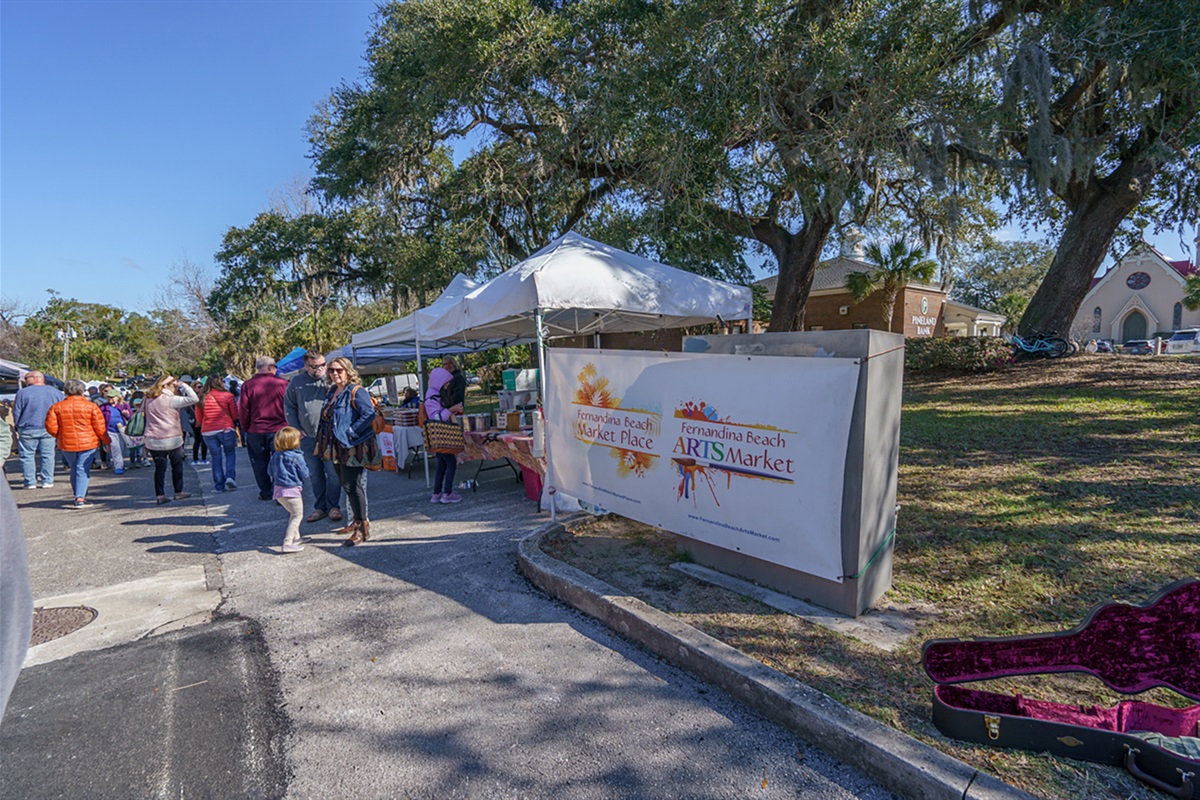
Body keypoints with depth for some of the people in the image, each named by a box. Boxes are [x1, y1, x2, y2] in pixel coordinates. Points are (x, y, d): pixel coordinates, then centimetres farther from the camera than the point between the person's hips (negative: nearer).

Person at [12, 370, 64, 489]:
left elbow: (16, 413, -3)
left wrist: (18, 427, 11)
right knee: (47, 455, 7)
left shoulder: (22, 392, -7)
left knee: (27, 455, 6)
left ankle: (30, 482, 6)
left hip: (28, 430, -3)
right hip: (49, 429, 3)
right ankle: (47, 481, 7)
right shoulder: (56, 392, 4)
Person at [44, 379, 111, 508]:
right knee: (83, 470, -1)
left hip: (66, 444, 3)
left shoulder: (56, 407, 1)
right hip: (88, 443, -3)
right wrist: (107, 441, 7)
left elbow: (51, 427, 0)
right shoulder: (91, 406, -7)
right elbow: (100, 428, -6)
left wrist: (60, 436, 19)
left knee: (74, 470, 17)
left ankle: (79, 496, 23)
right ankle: (80, 498, -9)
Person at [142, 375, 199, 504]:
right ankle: (178, 492, 19)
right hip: (172, 439, -5)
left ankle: (160, 495, 7)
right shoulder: (171, 400, -13)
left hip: (153, 441, 5)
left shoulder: (148, 399, 6)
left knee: (159, 468, 9)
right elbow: (194, 399, -17)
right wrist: (183, 386, -6)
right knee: (177, 466, 12)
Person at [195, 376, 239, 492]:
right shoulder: (227, 396, -4)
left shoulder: (201, 398, 4)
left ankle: (219, 485, 11)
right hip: (225, 429, -3)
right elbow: (235, 415, -1)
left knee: (216, 456, 10)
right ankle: (230, 477, -6)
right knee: (230, 453, 13)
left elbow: (199, 419, 10)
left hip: (207, 431, 3)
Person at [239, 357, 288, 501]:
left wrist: (246, 429, 12)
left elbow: (243, 411, 0)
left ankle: (265, 492, 21)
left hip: (256, 431, 1)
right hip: (280, 430, -1)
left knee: (260, 462, 14)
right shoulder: (283, 383, -6)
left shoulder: (247, 385, -3)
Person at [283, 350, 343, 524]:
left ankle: (333, 506, 14)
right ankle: (320, 507, 23)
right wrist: (296, 428, 4)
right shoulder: (297, 381, 5)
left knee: (333, 473, -1)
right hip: (307, 437, 3)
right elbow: (289, 406, 11)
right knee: (315, 475, 11)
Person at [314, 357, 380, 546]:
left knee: (352, 486, -9)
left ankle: (362, 528, -3)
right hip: (337, 448, 9)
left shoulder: (356, 391, -13)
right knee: (346, 485, 15)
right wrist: (324, 440, 13)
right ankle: (356, 521, 28)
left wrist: (351, 432, -22)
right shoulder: (333, 391, 14)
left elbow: (369, 414, -23)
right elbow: (327, 417, 26)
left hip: (353, 447, -9)